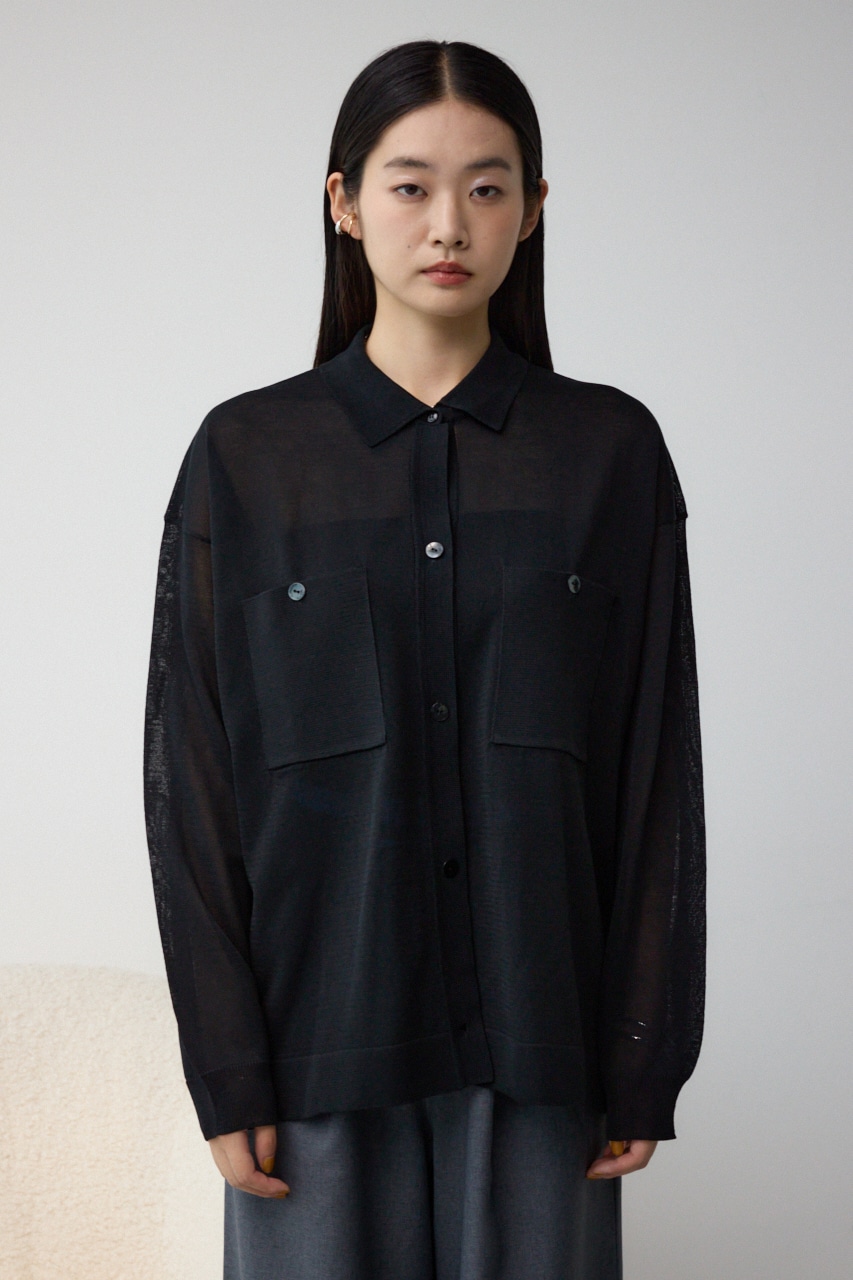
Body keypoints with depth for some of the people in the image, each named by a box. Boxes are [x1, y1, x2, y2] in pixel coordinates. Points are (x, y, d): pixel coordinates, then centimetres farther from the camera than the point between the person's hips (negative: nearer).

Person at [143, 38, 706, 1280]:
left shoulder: (612, 453, 2)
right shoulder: (245, 456, 1)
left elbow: (658, 770, 2)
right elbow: (191, 773, 0)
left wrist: (643, 1060, -1)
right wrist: (226, 1070, -4)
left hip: (536, 1034, 0)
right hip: (324, 1024, 0)